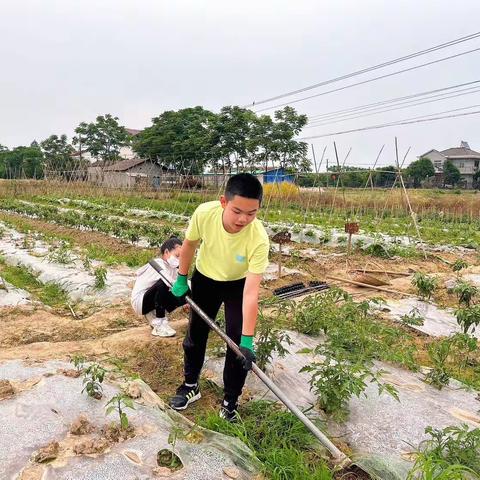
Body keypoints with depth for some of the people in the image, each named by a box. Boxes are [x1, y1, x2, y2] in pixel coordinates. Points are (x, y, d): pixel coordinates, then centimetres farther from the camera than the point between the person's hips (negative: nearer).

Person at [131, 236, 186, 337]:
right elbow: (172, 284, -36)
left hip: (153, 300, 8)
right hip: (140, 300, -8)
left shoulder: (171, 267, 3)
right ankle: (159, 325, -24)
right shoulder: (158, 264, -23)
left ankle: (153, 316, 9)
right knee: (163, 284, -35)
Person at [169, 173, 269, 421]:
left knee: (237, 342, -3)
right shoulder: (204, 213, -33)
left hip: (238, 284, -2)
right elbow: (189, 243, -10)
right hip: (204, 278, 2)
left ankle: (230, 401, 19)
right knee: (195, 334, 13)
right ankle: (190, 385, 36)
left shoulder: (258, 238, -38)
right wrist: (182, 278, 0)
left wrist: (247, 339, -39)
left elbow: (251, 293, -37)